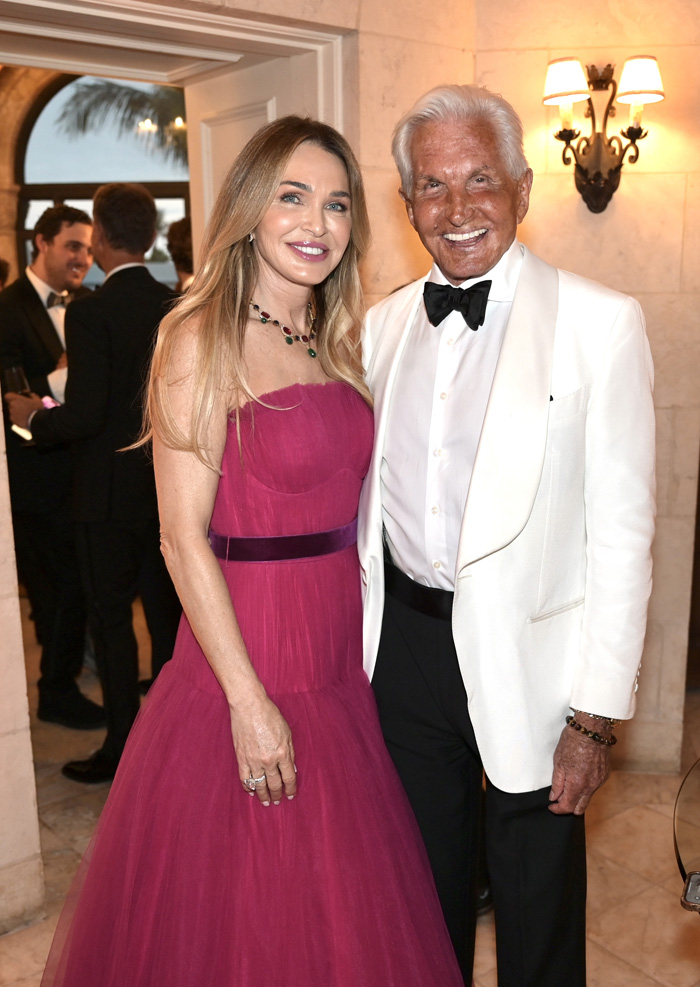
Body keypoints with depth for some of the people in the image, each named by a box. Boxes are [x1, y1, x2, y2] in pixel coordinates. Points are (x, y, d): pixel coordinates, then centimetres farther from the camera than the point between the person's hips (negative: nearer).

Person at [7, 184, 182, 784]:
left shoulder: (90, 313, -17)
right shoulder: (179, 306, 0)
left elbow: (84, 415, -21)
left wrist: (33, 417, -3)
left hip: (111, 489, -6)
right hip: (168, 483, 6)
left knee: (112, 616, 6)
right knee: (166, 610, 16)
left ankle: (123, 746, 15)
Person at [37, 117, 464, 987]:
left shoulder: (337, 342, 9)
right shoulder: (202, 340, -12)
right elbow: (183, 538, -16)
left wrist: (368, 641, 7)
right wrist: (250, 701, -17)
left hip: (341, 661, 7)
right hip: (245, 648, -6)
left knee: (339, 900, 21)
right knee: (238, 914, 12)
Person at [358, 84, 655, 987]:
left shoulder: (600, 324, -11)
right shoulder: (382, 326, 4)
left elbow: (621, 533, -12)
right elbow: (365, 501, 9)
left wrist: (597, 715, -13)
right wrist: (357, 646, 7)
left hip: (526, 652, -4)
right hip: (404, 640, 4)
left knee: (537, 908, 16)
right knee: (424, 888, 24)